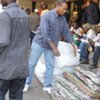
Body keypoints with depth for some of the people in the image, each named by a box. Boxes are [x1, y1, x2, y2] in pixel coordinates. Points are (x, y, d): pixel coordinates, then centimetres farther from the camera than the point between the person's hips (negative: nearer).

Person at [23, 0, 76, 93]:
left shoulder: (63, 19, 0)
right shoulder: (46, 16, -21)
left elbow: (66, 32, 7)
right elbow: (44, 33, -27)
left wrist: (73, 44, 2)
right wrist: (54, 47, -28)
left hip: (51, 46, 6)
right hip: (39, 43, -6)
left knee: (50, 66, 7)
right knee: (32, 64, 4)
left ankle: (47, 86, 20)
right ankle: (27, 83, 21)